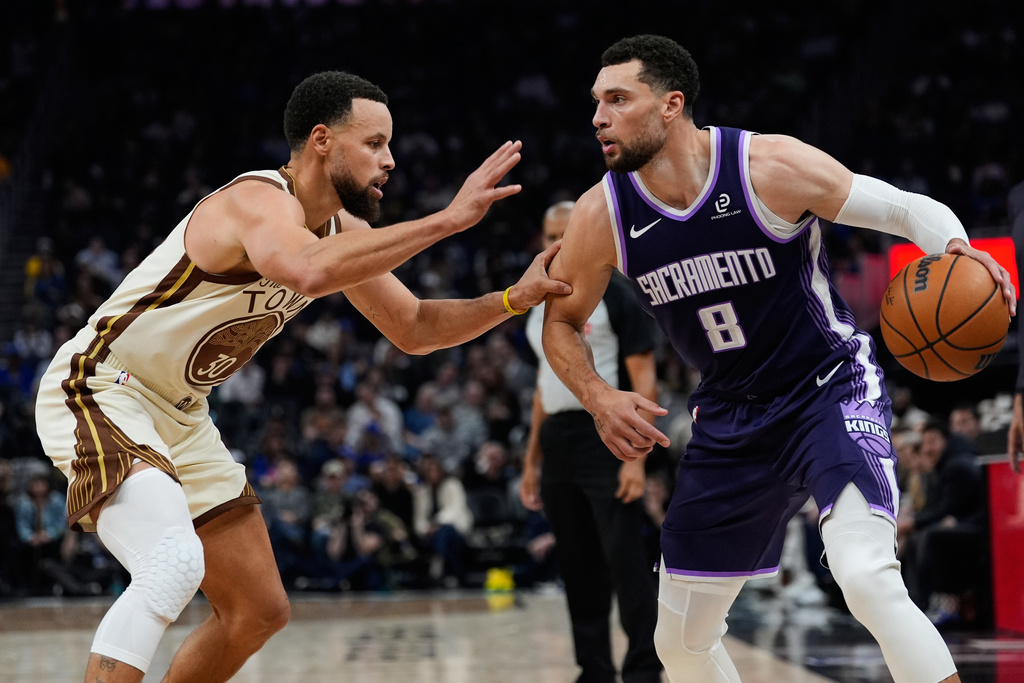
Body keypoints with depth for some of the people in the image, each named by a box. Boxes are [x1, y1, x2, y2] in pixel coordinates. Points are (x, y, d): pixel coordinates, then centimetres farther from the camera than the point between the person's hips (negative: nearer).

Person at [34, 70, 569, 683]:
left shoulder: (343, 232, 4)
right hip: (98, 393, -10)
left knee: (261, 611, 10)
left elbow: (414, 329, 14)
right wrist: (448, 219, -45)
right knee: (174, 566, -34)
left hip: (179, 414, 10)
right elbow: (308, 270, -48)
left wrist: (515, 300, -3)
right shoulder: (261, 201, -24)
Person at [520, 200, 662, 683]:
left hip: (604, 436, -7)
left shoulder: (614, 295, -6)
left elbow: (644, 380, -10)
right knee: (579, 569, 9)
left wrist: (635, 457, -19)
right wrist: (531, 461, 18)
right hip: (557, 442, 7)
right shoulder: (543, 305, 16)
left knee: (626, 561, -10)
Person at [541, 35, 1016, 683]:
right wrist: (599, 399, -11)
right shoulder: (602, 215, -9)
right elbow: (561, 322, 8)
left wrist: (958, 253, -34)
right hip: (730, 419, 5)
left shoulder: (771, 166, -20)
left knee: (867, 578, -31)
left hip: (832, 387, -5)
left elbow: (914, 210, -12)